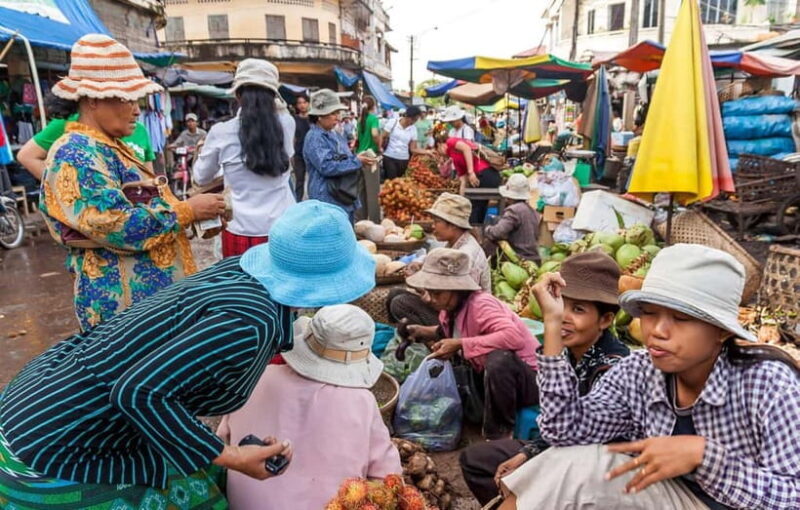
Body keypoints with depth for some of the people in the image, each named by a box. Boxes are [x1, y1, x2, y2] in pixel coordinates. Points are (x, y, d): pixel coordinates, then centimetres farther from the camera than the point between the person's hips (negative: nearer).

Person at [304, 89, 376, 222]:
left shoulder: (335, 135, 16)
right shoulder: (314, 137, -13)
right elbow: (326, 166, -24)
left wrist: (359, 158, 1)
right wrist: (357, 162, -19)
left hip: (346, 198, 10)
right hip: (328, 201, -9)